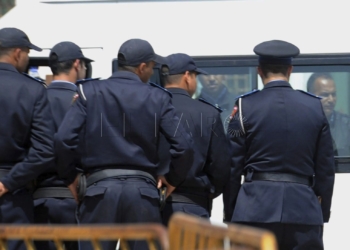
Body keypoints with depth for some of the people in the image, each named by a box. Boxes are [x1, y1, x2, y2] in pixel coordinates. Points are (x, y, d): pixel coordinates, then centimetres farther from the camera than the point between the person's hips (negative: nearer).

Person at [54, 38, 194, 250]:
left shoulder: (91, 92, 4)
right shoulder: (157, 97, 5)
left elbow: (63, 138, -6)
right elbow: (184, 145, -3)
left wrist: (69, 177, 8)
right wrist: (173, 179, 14)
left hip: (101, 187, 0)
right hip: (143, 190, 0)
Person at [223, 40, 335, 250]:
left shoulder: (246, 106, 0)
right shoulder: (315, 107, 7)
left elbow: (232, 167, 2)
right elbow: (326, 169, 9)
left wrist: (229, 215, 11)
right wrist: (322, 215, 17)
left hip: (255, 209, -2)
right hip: (304, 211, 2)